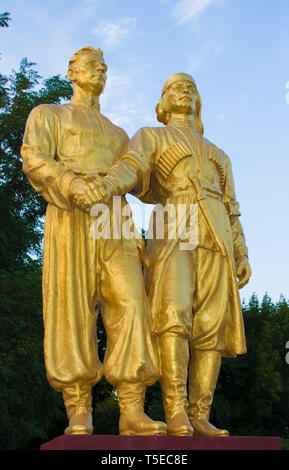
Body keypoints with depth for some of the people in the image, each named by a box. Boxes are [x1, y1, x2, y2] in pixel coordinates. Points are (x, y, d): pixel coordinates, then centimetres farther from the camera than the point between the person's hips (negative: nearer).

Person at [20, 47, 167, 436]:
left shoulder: (117, 134, 34)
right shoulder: (48, 114, 18)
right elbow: (34, 159, -3)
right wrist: (74, 186, -20)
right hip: (70, 218, -4)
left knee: (129, 306, -13)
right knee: (72, 311, -12)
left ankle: (132, 413, -17)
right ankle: (79, 418, -13)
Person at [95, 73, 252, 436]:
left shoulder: (218, 156, 31)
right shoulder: (149, 137, 17)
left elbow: (231, 211, 23)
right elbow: (130, 169, -6)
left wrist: (242, 255, 8)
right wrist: (103, 188, -29)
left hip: (214, 239, 5)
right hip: (172, 232, -4)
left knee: (212, 327, -8)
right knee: (173, 317, -23)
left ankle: (199, 417, -8)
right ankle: (176, 413, -27)